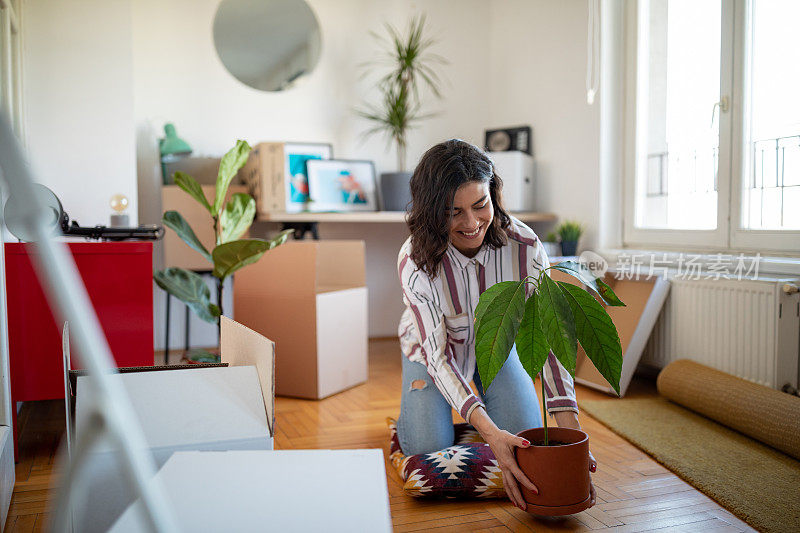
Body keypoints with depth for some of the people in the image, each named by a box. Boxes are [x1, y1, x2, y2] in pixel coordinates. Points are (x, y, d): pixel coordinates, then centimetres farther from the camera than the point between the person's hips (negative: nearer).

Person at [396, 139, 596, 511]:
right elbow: (439, 355, -35)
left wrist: (571, 432, -38)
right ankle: (418, 398, 19)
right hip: (432, 347, -1)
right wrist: (490, 432, -47)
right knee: (428, 447, -14)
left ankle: (480, 401, 22)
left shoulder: (524, 247, -31)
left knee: (527, 439, -9)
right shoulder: (415, 261, -34)